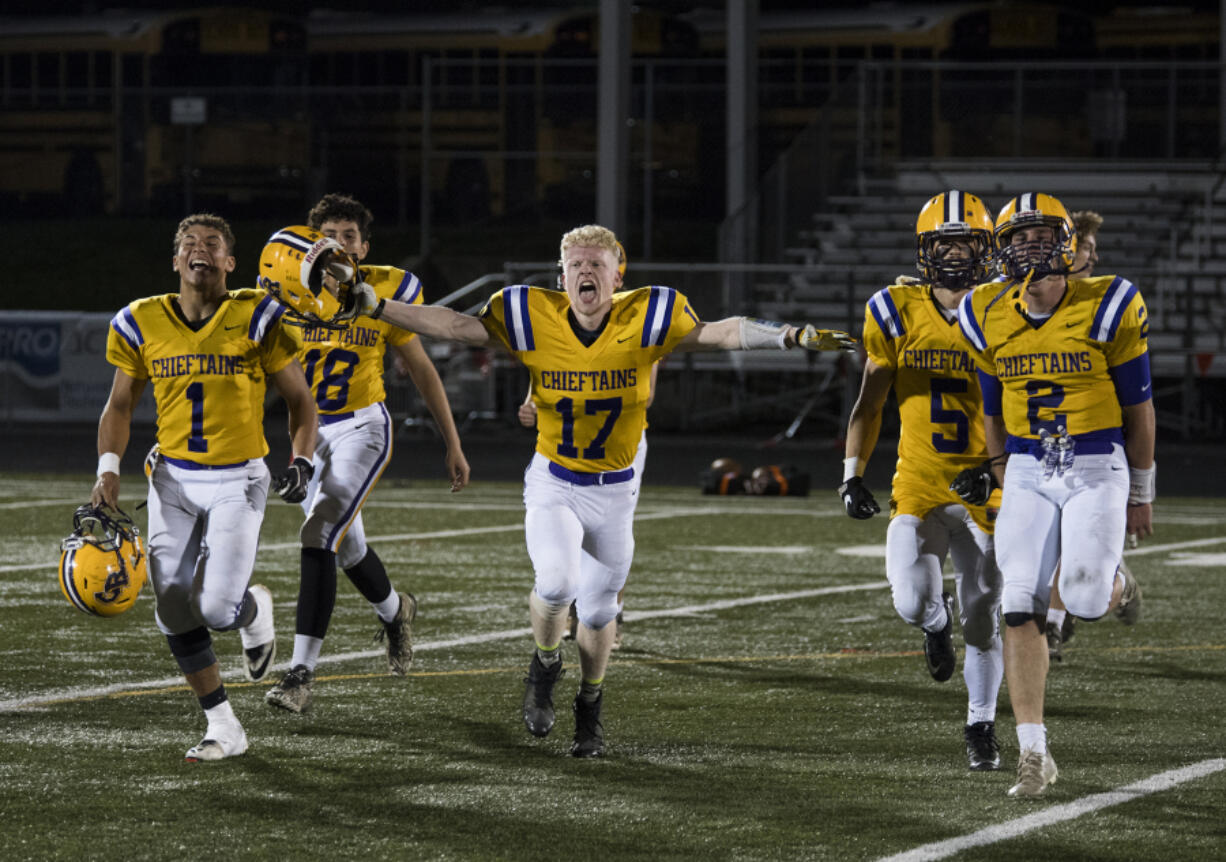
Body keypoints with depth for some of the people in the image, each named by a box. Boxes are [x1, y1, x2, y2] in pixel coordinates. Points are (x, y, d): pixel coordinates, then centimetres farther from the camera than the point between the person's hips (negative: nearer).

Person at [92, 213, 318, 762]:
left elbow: (299, 398, 4)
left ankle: (254, 611, 24)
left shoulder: (256, 319, -7)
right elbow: (120, 405, 12)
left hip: (238, 481, -3)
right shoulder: (143, 324, 1)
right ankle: (224, 729, 12)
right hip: (173, 480, 3)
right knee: (176, 614, -2)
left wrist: (302, 461, -10)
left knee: (216, 607, -15)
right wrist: (108, 470, -2)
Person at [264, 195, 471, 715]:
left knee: (320, 536, -21)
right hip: (309, 433, 4)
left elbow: (422, 371, 4)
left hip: (362, 428, -4)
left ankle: (302, 672, -22)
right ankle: (394, 609, 51)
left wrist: (453, 445, 7)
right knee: (346, 547, 17)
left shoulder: (386, 292, -5)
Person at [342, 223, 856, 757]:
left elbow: (721, 333, -9)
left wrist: (792, 337, -18)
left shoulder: (645, 320, -15)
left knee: (597, 610, 12)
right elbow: (456, 327, -9)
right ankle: (545, 663, 10)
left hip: (615, 491, 1)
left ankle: (590, 708, 40)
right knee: (556, 583, -24)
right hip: (553, 485, -1)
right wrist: (375, 308, -14)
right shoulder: (535, 319, -14)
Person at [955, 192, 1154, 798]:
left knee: (1084, 602, -15)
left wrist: (1140, 494, 5)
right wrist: (1002, 482, 16)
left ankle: (1112, 583, 25)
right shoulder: (989, 318, 1)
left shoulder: (1108, 309, -8)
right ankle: (1033, 754, -4)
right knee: (1021, 609, -9)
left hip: (1097, 468, -3)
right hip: (1029, 473, 3)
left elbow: (1137, 407, 0)